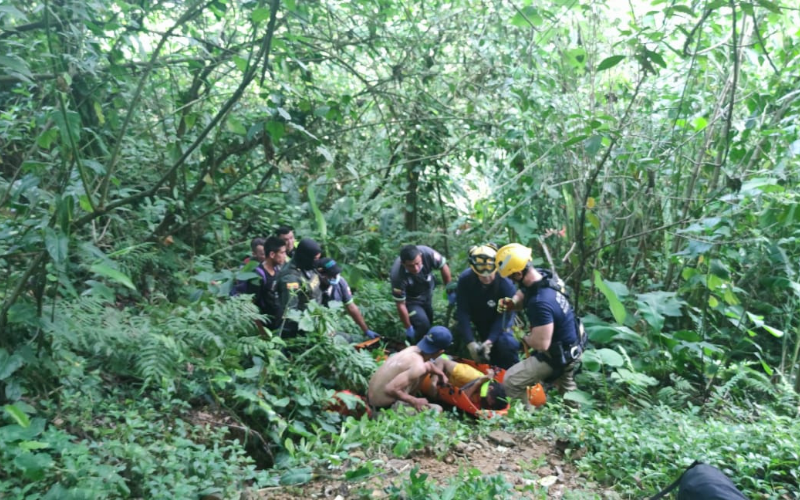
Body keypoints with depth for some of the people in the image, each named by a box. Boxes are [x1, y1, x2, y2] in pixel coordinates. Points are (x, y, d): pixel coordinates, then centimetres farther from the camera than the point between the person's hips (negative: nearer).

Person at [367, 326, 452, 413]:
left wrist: (441, 374, 24)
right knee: (437, 410, -6)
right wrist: (414, 401, -22)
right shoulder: (417, 367, -28)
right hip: (384, 408, -8)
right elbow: (390, 390, -34)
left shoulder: (412, 349, -2)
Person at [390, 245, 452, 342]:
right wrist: (408, 329, -20)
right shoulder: (398, 276, -42)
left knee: (429, 320, 20)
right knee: (423, 327, -16)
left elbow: (443, 266, -14)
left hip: (427, 292, 4)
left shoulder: (427, 253, -36)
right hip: (411, 299, -4)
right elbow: (400, 305, -29)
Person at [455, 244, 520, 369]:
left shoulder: (506, 283, -31)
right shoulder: (464, 279, -28)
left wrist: (489, 341, -37)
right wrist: (470, 342, -33)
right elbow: (463, 313, -25)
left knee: (506, 344, -22)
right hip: (474, 320, 3)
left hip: (497, 323, -3)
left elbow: (504, 315, -26)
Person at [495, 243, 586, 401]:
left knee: (511, 382, -7)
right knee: (566, 385, 34)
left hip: (557, 355, -9)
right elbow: (523, 293, 9)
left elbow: (541, 344, -36)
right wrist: (511, 302, -12)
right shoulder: (543, 275, -12)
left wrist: (523, 337, -16)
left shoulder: (540, 303, -38)